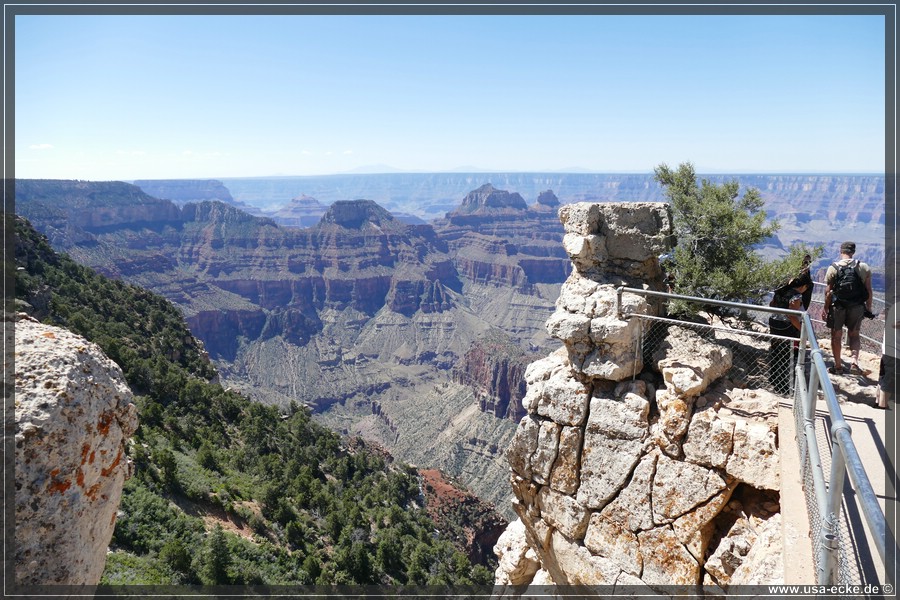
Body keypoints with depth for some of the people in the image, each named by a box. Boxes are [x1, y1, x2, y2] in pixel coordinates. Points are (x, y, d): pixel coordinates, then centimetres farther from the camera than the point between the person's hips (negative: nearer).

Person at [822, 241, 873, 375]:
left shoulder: (833, 268, -8)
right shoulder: (864, 268, -3)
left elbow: (828, 292, -9)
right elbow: (869, 291, -1)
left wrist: (825, 308, -1)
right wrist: (869, 308, 9)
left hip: (838, 307, -2)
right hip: (857, 307, 2)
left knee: (836, 336, 10)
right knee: (854, 335, 16)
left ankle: (838, 366, 16)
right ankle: (854, 361, -2)